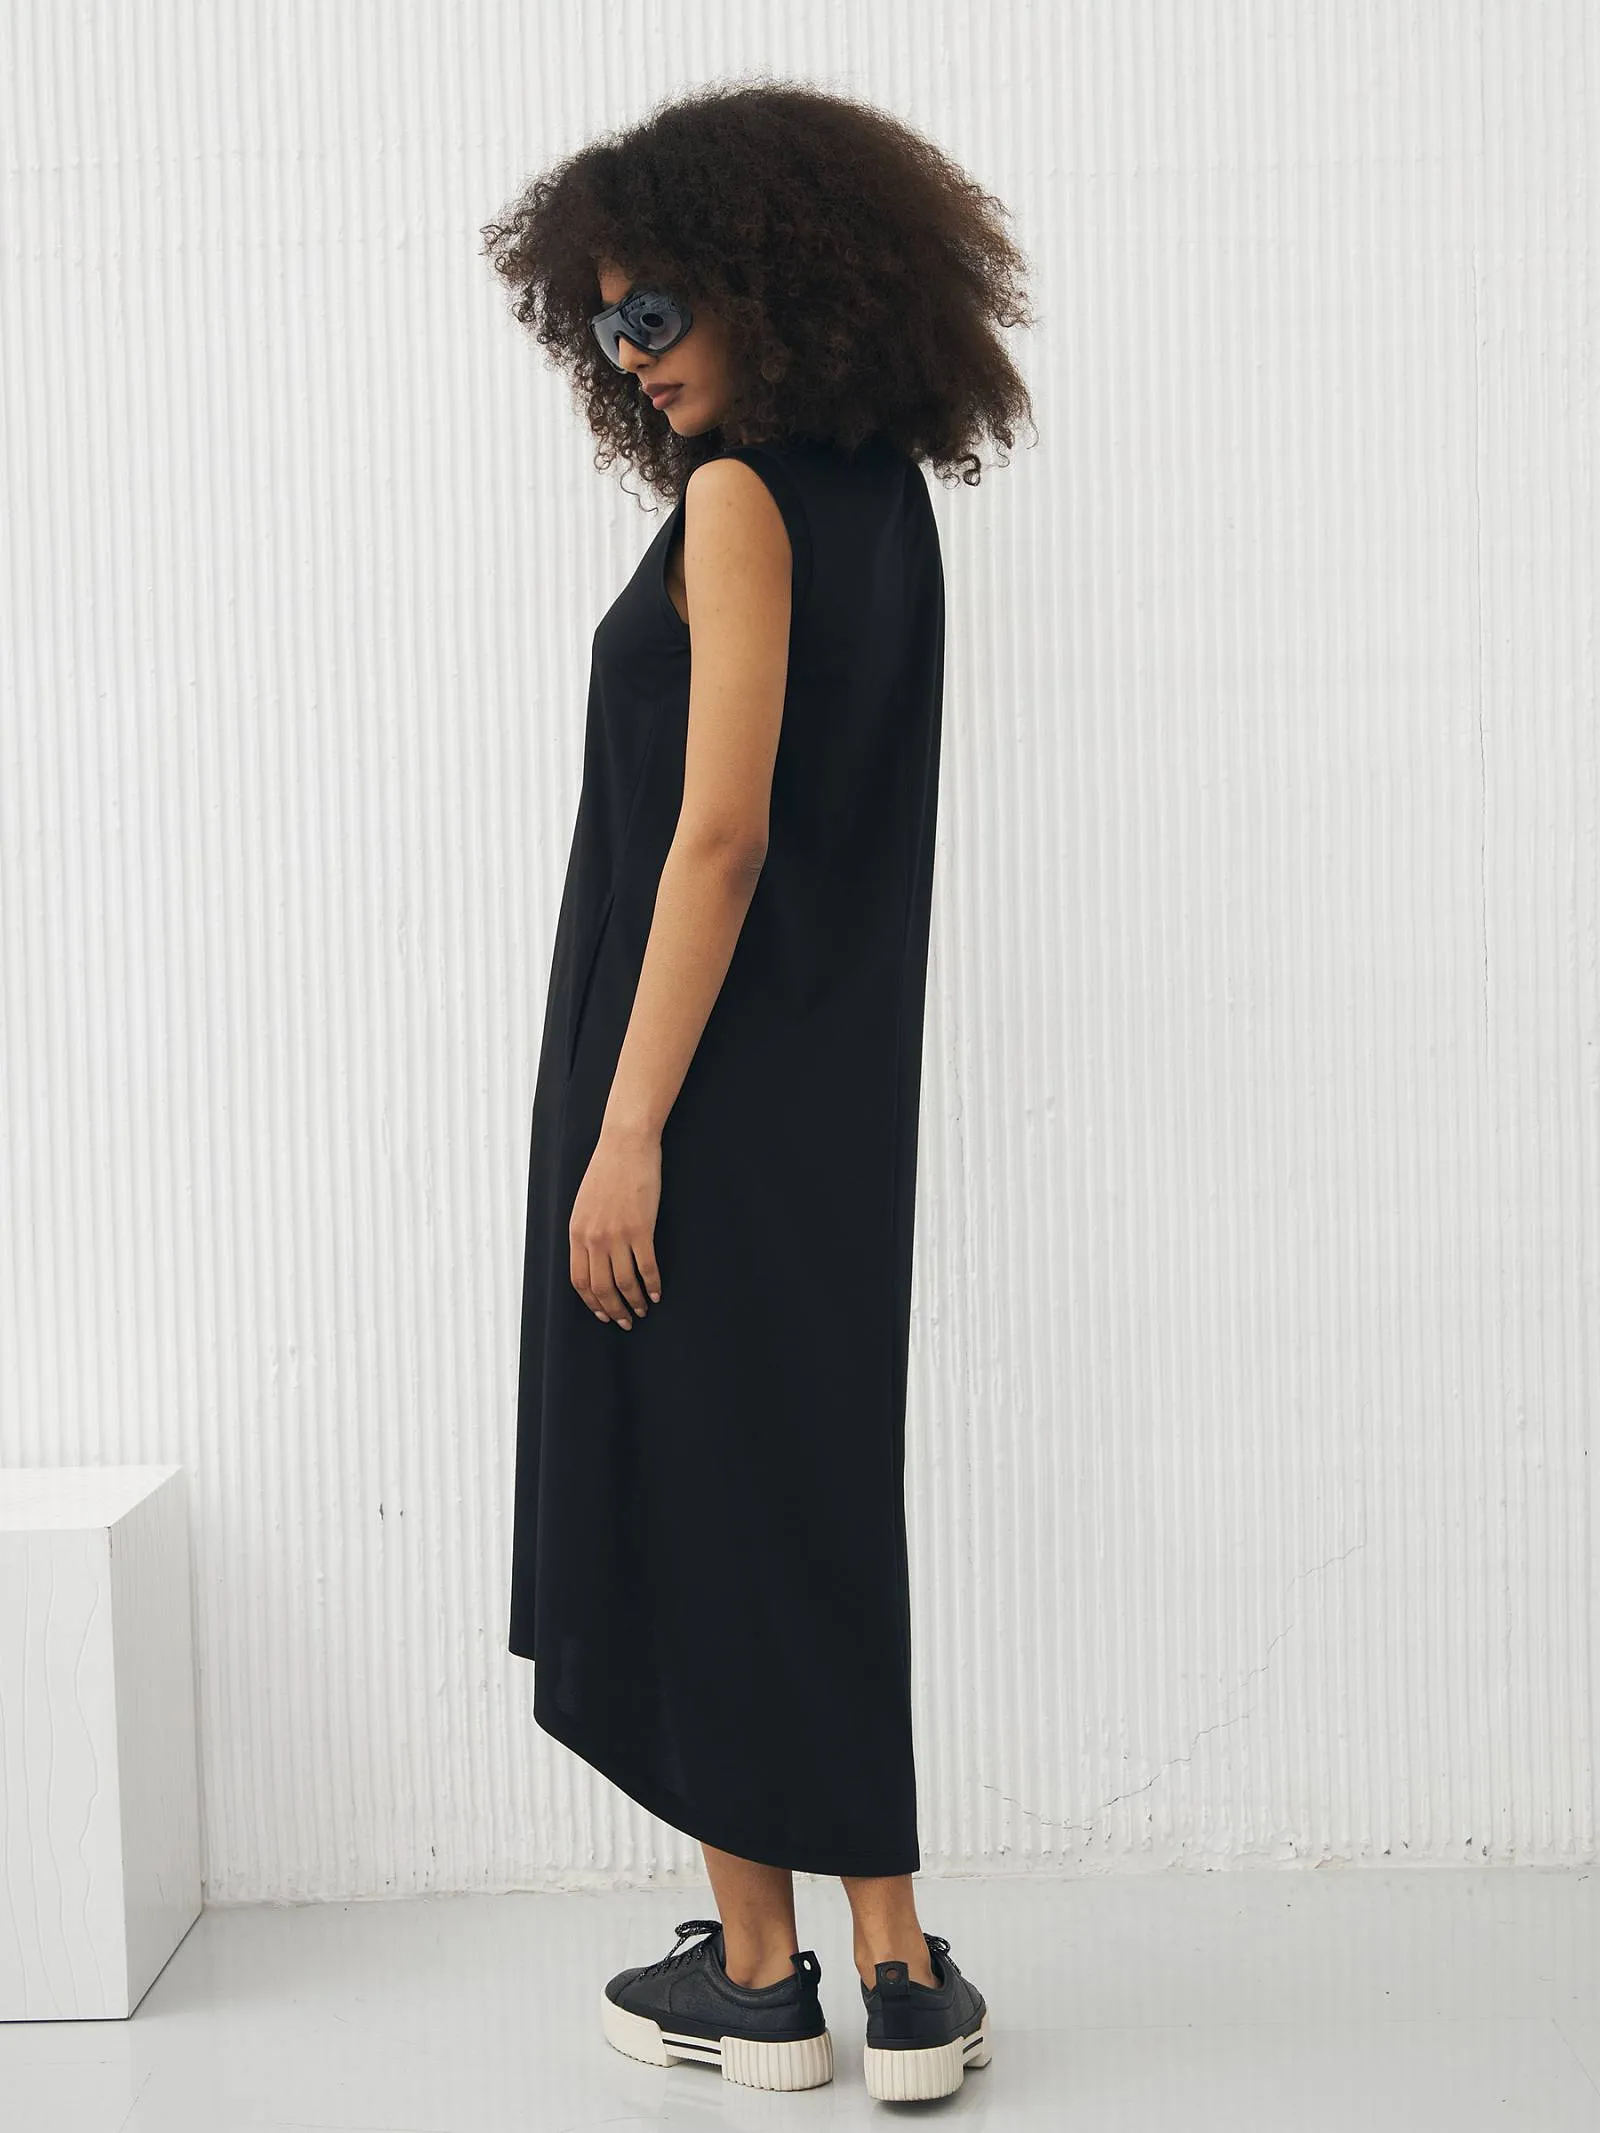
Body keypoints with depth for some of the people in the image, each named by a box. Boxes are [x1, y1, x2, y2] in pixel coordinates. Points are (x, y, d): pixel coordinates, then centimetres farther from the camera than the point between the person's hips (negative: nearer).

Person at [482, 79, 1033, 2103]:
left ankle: (763, 1976, 16)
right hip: (829, 1090, 9)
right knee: (806, 1510, 13)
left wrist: (627, 1127, -18)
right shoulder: (875, 491, 12)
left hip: (710, 1087, -9)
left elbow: (720, 834, -19)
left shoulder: (743, 495, -13)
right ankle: (896, 1974, 19)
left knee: (694, 1500, 3)